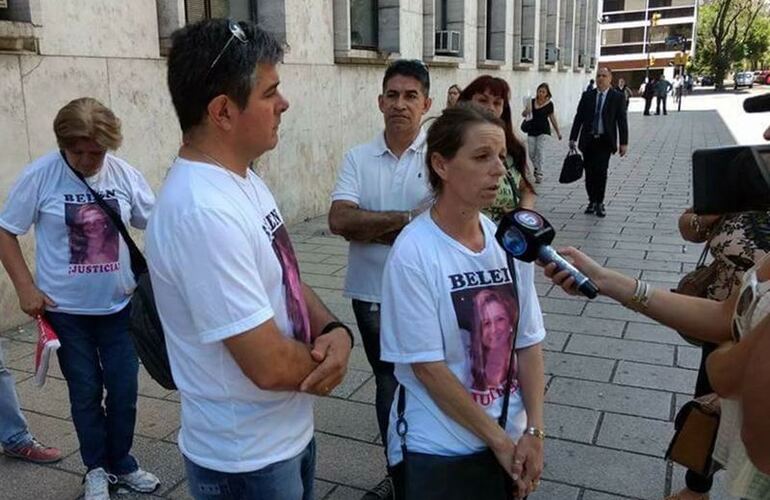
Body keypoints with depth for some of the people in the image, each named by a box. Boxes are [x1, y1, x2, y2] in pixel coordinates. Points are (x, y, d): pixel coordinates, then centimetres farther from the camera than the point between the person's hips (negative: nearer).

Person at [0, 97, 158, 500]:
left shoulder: (124, 174, -8)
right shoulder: (40, 175, -12)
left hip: (119, 306, 2)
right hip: (65, 310, -1)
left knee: (124, 389, 10)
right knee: (85, 393, 13)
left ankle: (121, 463, 33)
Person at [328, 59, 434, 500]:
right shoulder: (358, 158, 0)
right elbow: (339, 220, -14)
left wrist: (371, 228, -14)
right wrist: (407, 218, -18)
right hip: (371, 294, 4)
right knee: (388, 382, 19)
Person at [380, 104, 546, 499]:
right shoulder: (413, 253, -19)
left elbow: (528, 342, 1)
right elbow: (427, 366, -17)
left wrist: (533, 431, -6)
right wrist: (497, 439, -13)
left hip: (510, 440, 5)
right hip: (436, 452, -5)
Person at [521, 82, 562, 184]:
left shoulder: (549, 104, -4)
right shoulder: (532, 102, 0)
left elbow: (552, 118, 5)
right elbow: (524, 114, 1)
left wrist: (558, 132, 9)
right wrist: (526, 111, -23)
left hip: (543, 130, -3)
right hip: (532, 130, 3)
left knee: (539, 151, -12)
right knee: (531, 153, 4)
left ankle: (539, 174, -5)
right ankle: (536, 168, 32)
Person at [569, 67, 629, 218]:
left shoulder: (617, 97, 2)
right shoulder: (587, 96, 8)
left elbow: (622, 121, 0)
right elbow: (579, 117, 8)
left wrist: (623, 143, -5)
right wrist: (573, 138, 2)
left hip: (605, 141, -2)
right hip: (588, 140, 3)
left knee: (601, 171, -10)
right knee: (589, 172, 5)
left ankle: (599, 203, 2)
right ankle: (592, 201, 18)